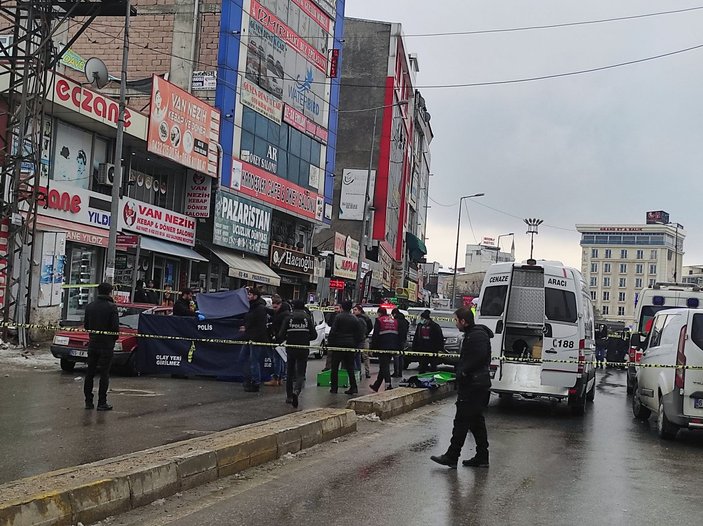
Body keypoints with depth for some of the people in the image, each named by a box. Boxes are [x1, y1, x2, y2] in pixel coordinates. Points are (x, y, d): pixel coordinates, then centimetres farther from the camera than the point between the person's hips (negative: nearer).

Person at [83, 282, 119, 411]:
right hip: (106, 344, -5)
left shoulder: (90, 306, 4)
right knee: (104, 374, -1)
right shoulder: (111, 307, -13)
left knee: (90, 373, 11)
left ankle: (88, 401, 14)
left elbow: (86, 325, 8)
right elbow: (115, 326, -14)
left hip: (92, 343, 5)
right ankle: (102, 403, -1)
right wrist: (114, 338, 4)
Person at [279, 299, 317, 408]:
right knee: (301, 373, 2)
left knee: (290, 372, 16)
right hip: (303, 350, -1)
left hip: (291, 349, 1)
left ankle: (289, 396, 20)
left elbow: (281, 335, -7)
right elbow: (314, 335, -2)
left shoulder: (288, 318, -5)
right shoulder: (308, 318, -3)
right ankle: (296, 391, -25)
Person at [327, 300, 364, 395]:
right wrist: (355, 344, 14)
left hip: (339, 344, -4)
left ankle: (334, 387, 5)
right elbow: (360, 334, 8)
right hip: (350, 346, 4)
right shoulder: (355, 319, 7)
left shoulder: (338, 317, -7)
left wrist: (330, 343, -4)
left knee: (335, 367, 5)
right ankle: (353, 387, 2)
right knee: (350, 367, 9)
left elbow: (332, 331, -11)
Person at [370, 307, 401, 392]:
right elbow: (398, 335, 16)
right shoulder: (394, 321, 15)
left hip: (383, 347, -6)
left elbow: (375, 335, -7)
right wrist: (397, 348, 17)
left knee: (384, 366, -5)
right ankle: (376, 385, 24)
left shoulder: (379, 321, -3)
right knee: (384, 366, 14)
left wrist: (372, 347, -3)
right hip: (393, 347, 6)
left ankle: (388, 384, -20)